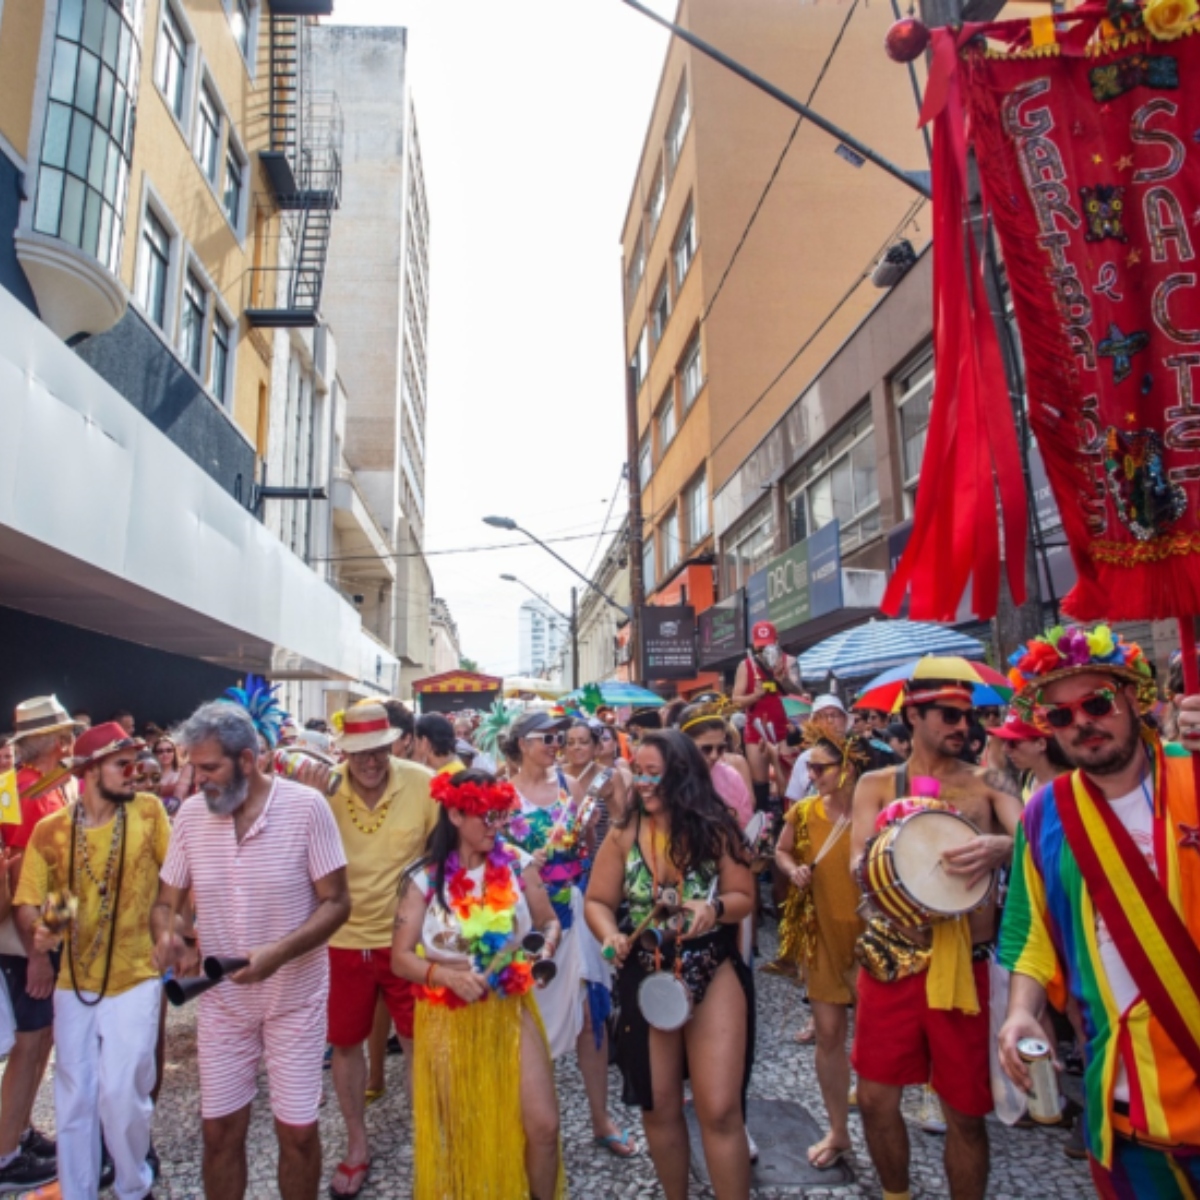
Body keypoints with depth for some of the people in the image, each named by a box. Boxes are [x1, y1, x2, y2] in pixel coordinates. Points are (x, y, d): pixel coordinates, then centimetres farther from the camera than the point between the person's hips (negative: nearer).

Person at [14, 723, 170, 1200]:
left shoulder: (148, 811, -9)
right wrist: (40, 929, -22)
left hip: (134, 979, -2)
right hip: (73, 983, 2)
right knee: (73, 1099, 12)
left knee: (121, 1094, -1)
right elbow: (26, 903, -2)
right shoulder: (49, 830, -6)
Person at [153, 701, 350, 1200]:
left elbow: (336, 903, -16)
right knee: (219, 1130, 15)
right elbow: (166, 902, 3)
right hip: (222, 998, 3)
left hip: (294, 998, -3)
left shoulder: (306, 806, -19)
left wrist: (277, 953, -30)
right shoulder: (190, 814, -7)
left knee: (298, 1130, 9)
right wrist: (167, 934, -20)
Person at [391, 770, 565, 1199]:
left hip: (510, 1011, 1)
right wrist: (446, 976, -24)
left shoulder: (518, 864, -6)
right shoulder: (425, 878, -10)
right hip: (449, 1019, -1)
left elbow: (549, 923, 4)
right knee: (459, 1133, 15)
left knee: (542, 1124, -1)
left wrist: (545, 949, -18)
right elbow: (400, 958, -8)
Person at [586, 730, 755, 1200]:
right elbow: (597, 901, -2)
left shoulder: (714, 828, -9)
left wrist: (714, 908, -25)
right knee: (658, 1107, 15)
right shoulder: (624, 832, -7)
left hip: (714, 974, -2)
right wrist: (610, 935, -23)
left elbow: (744, 897, -4)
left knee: (720, 1109, -3)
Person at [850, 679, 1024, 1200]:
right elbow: (859, 864, -7)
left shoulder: (989, 781, 3)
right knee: (875, 1098, 10)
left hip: (968, 963, 0)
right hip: (892, 959, 1)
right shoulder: (876, 783, 3)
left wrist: (998, 848, -35)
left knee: (966, 1111, 11)